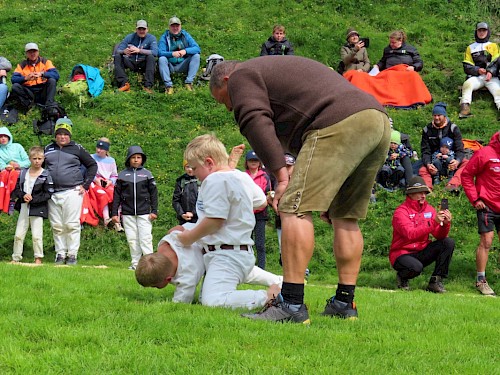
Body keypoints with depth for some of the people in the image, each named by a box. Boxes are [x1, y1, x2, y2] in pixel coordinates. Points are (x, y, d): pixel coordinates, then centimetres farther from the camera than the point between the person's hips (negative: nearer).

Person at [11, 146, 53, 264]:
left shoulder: (46, 175, -5)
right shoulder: (23, 173, 6)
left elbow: (48, 194, -9)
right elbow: (16, 189, 7)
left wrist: (32, 199, -15)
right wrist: (23, 195, -13)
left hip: (38, 209, -4)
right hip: (23, 207, 4)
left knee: (36, 235, -5)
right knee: (18, 235, 6)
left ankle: (38, 258, 7)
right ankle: (16, 258, 15)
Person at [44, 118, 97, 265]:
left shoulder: (77, 149, 5)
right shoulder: (48, 149, 13)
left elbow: (92, 166, 10)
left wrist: (85, 185, 3)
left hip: (72, 192, -3)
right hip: (53, 193, 3)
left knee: (72, 225, -6)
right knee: (57, 226, 4)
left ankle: (72, 254, 0)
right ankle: (60, 254, 11)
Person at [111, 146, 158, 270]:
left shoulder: (147, 174, 7)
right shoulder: (123, 175, 8)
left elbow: (153, 193, 8)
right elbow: (116, 195, 8)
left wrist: (154, 211, 0)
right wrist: (114, 213, 3)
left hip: (144, 213, -1)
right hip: (127, 213, 1)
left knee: (146, 238, -7)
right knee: (132, 239, 2)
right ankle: (136, 263, 8)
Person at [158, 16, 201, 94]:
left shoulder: (185, 35, 2)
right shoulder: (165, 37, -3)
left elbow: (197, 48, -7)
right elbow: (160, 52, -16)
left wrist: (185, 51, -26)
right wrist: (172, 53, -34)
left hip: (182, 66, 2)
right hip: (169, 66, -2)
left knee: (196, 56, -17)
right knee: (162, 59, -30)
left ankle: (189, 82, -22)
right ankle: (168, 85, -33)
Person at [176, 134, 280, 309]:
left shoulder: (215, 180, -15)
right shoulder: (243, 177, 15)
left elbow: (214, 221, -20)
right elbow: (261, 202, 31)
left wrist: (190, 237, -6)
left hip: (226, 254, -11)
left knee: (212, 301, -28)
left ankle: (268, 297, -22)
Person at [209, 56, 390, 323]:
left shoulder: (242, 76, 13)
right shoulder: (277, 69, 39)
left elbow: (256, 123, -8)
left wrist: (281, 175, -11)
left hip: (340, 124, -10)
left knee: (295, 208, -12)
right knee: (345, 217, 17)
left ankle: (291, 305, -17)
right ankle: (344, 303, 18)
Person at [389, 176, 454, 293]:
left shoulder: (429, 209, 4)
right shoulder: (401, 212, -14)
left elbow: (439, 236, -1)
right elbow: (410, 235, -30)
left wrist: (445, 224, -23)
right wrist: (433, 222, -34)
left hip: (422, 252, 6)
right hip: (402, 254, -6)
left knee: (449, 243, -13)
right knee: (416, 267, -38)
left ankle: (435, 281, -9)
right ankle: (402, 278, 1)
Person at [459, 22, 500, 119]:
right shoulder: (470, 48, 23)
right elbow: (467, 67, 12)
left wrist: (491, 72, -14)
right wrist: (477, 70, -9)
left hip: (491, 76, -1)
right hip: (476, 77, 1)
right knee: (467, 84, -32)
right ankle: (465, 108, -45)